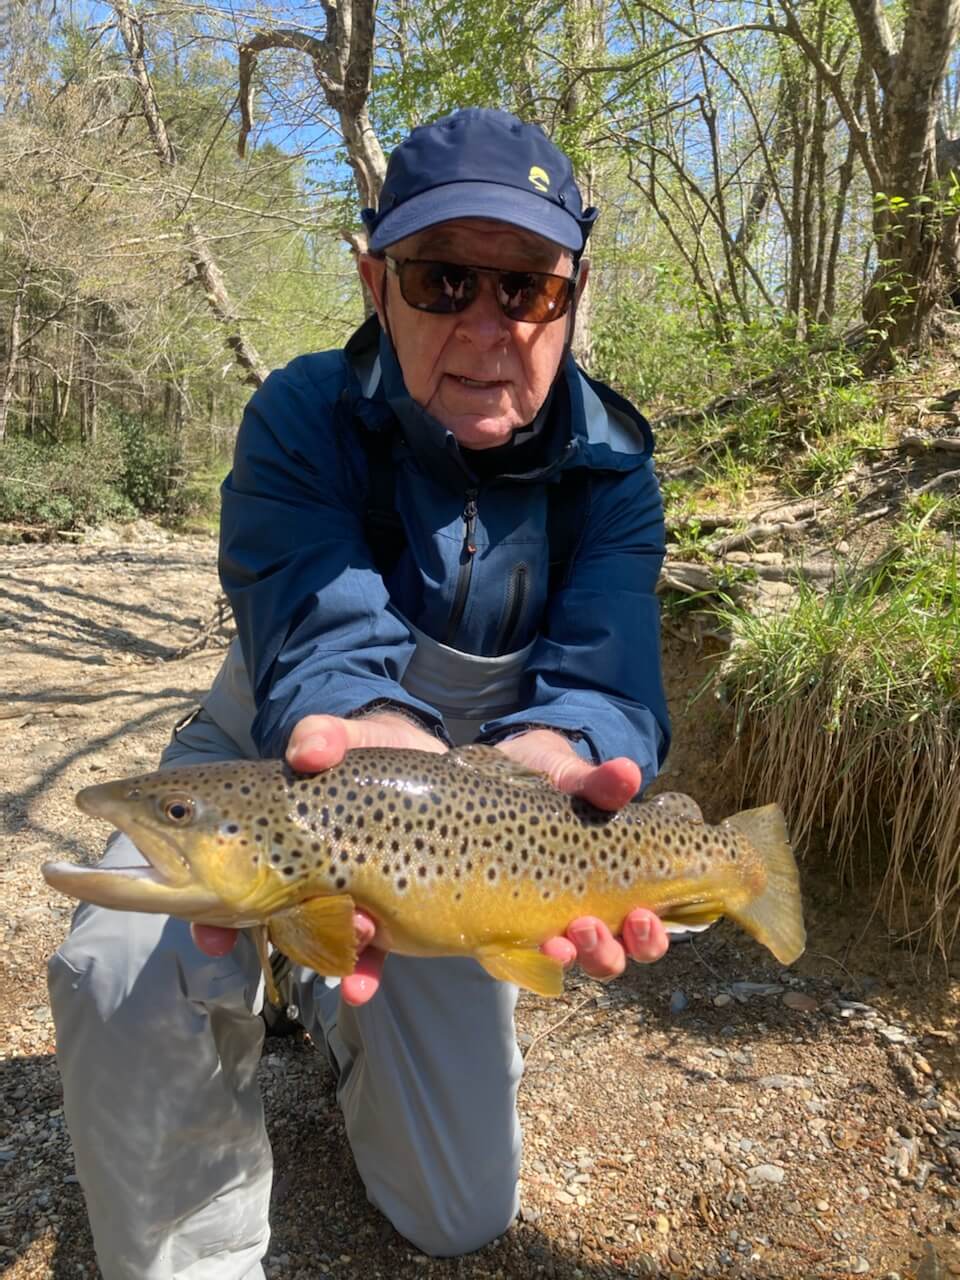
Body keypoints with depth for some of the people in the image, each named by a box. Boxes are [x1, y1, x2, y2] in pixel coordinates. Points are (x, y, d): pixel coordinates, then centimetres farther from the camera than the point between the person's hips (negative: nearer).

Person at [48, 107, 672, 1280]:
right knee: (125, 977, -35)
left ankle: (336, 1006, 39)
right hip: (277, 756, -1)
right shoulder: (305, 416, -21)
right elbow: (324, 642, -34)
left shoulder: (608, 470, -16)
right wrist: (383, 741, -58)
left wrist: (547, 762, -54)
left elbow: (598, 683, -30)